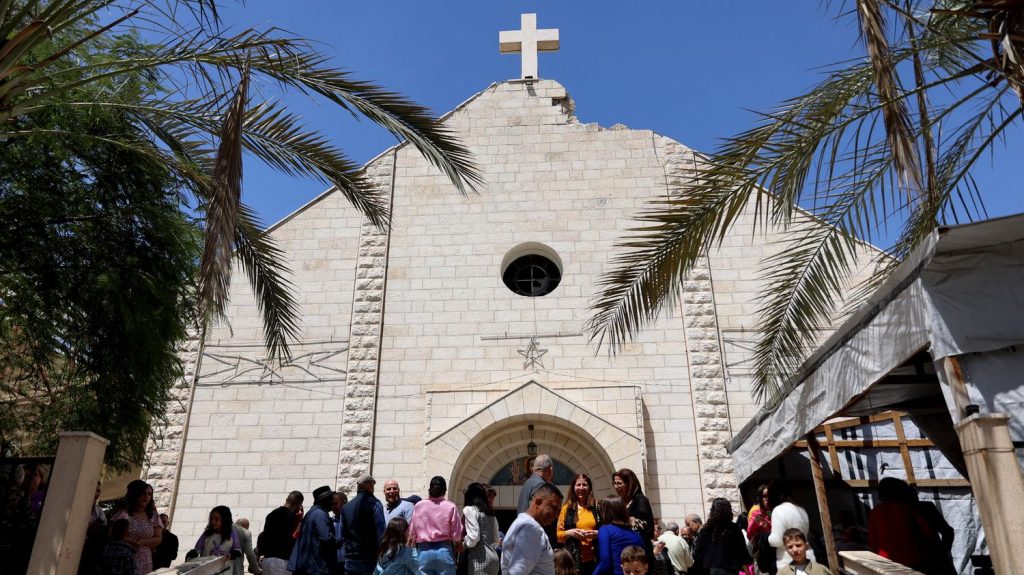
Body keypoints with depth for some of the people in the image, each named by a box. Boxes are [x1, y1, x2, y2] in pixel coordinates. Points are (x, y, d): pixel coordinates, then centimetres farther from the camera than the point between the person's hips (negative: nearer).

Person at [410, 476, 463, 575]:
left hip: (423, 551, 1)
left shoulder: (418, 506, 0)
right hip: (444, 551, -1)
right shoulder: (451, 507, -5)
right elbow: (456, 534, -3)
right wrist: (458, 545, 16)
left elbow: (412, 532, 3)